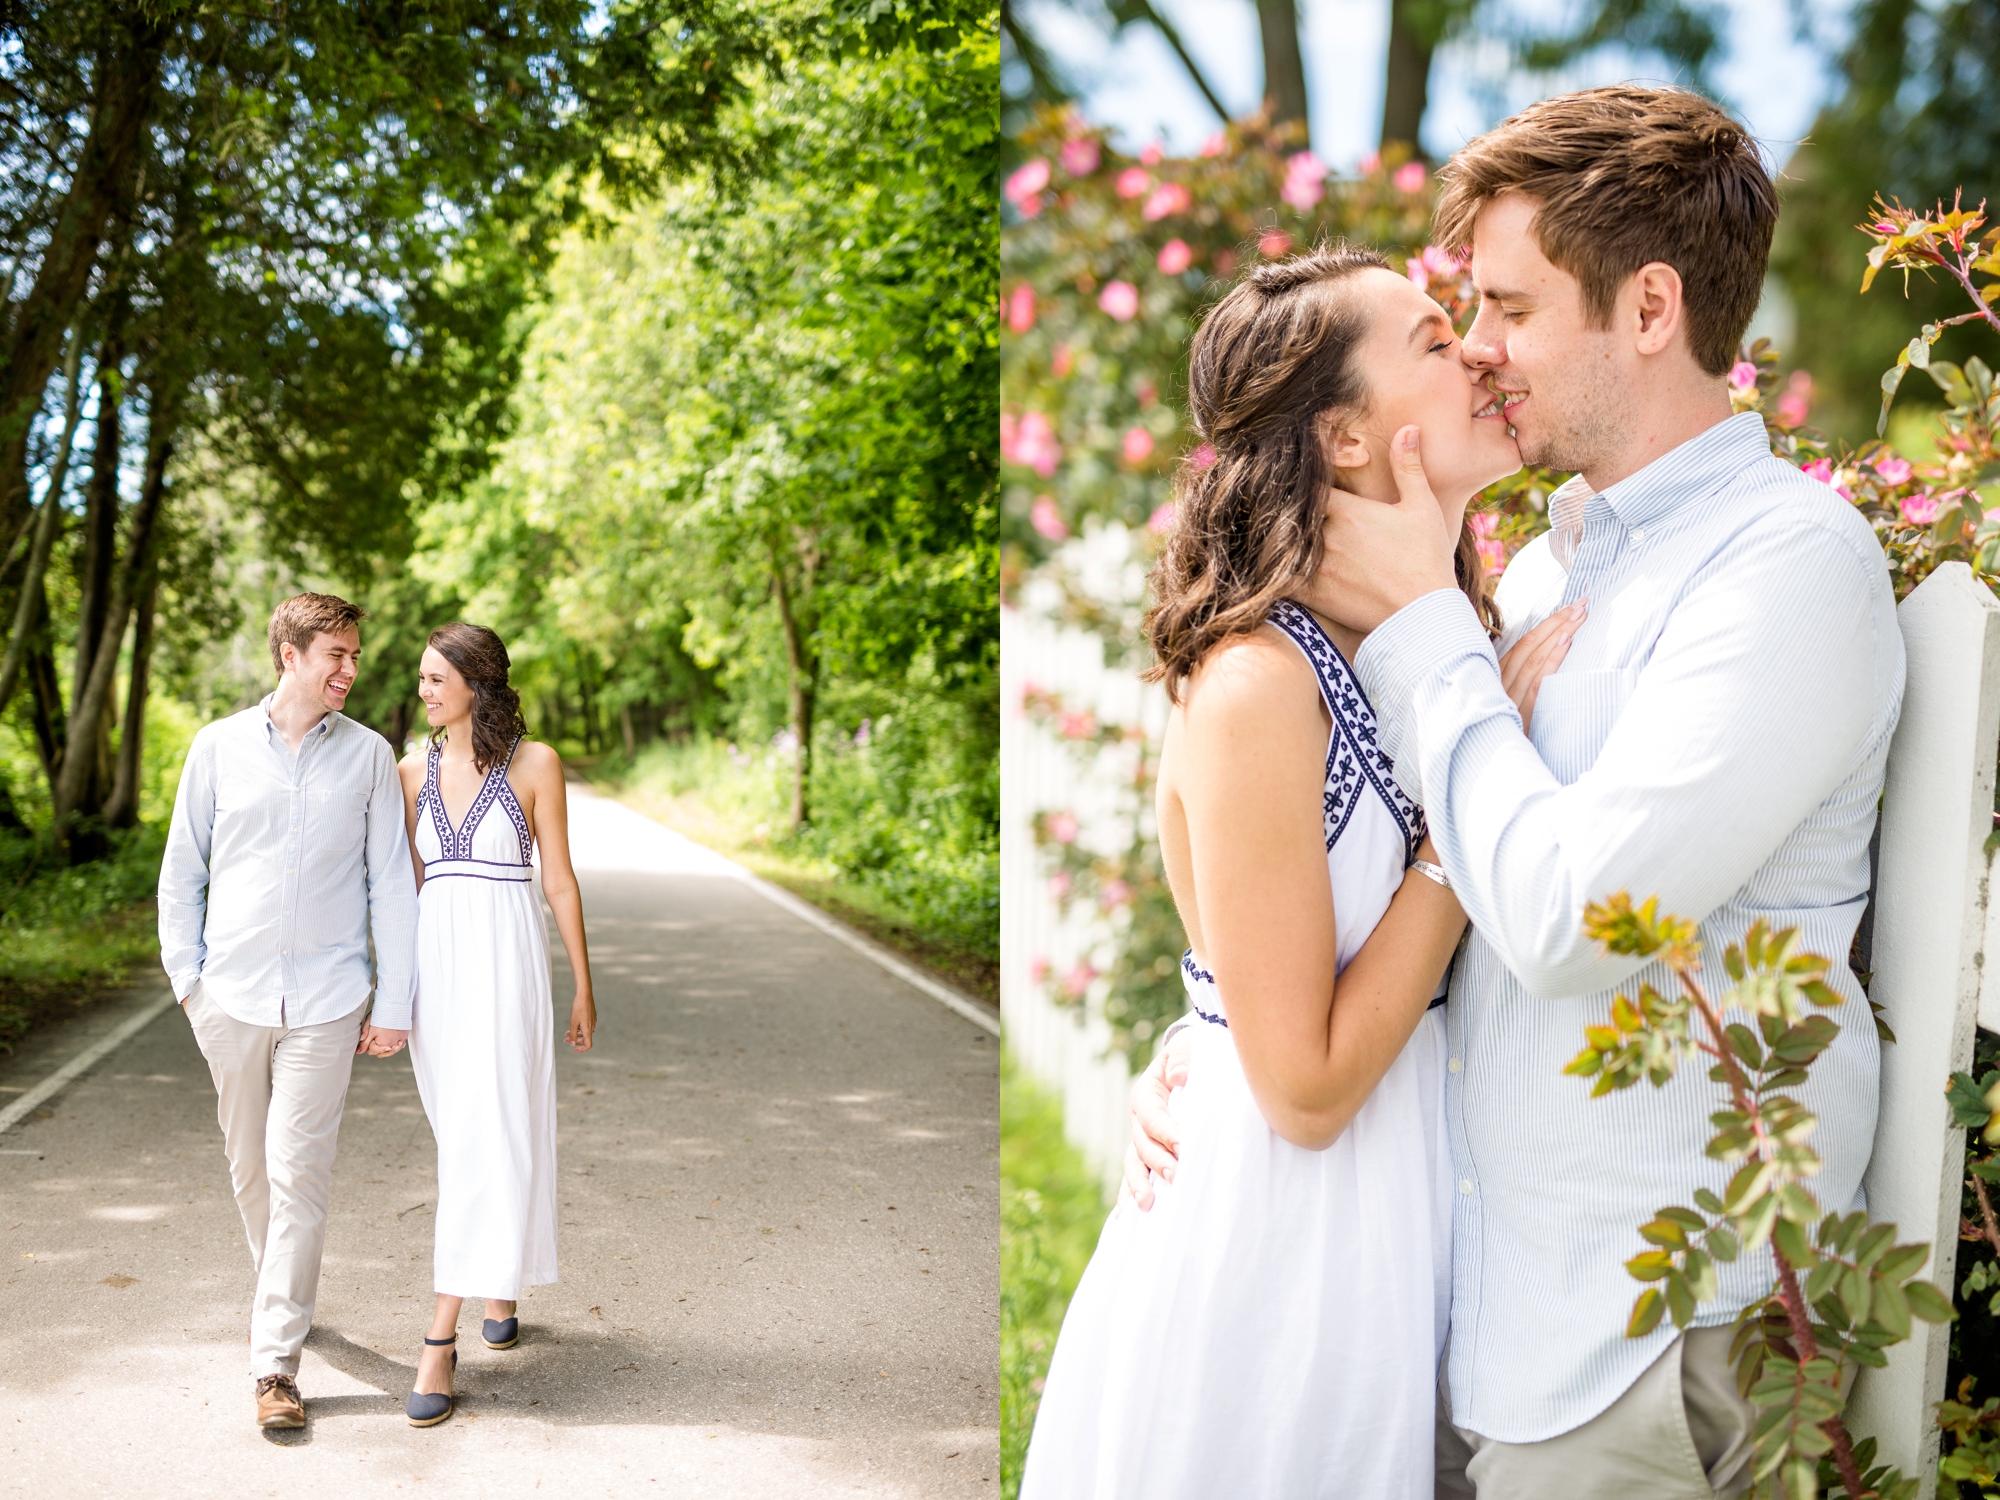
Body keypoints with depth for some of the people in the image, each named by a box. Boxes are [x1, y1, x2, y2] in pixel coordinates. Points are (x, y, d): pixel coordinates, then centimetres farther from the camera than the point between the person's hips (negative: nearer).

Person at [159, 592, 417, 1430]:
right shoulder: (219, 747, 5)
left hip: (325, 1001, -2)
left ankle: (276, 1361, -3)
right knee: (250, 1167, 13)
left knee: (299, 1174, -7)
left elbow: (392, 884, 4)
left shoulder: (369, 757, 3)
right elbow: (181, 872, 11)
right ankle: (286, 1296, 36)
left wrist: (394, 1003, 1)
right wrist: (187, 977, 4)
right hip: (233, 998, 2)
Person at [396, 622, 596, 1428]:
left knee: (483, 1137, -9)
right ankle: (499, 1285, 34)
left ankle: (440, 1340, -6)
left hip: (506, 963, -4)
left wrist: (583, 987, 2)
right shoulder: (415, 770, 8)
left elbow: (560, 879, 0)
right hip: (433, 961, 5)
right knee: (461, 1133, 13)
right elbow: (403, 884, 12)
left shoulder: (534, 763, -3)